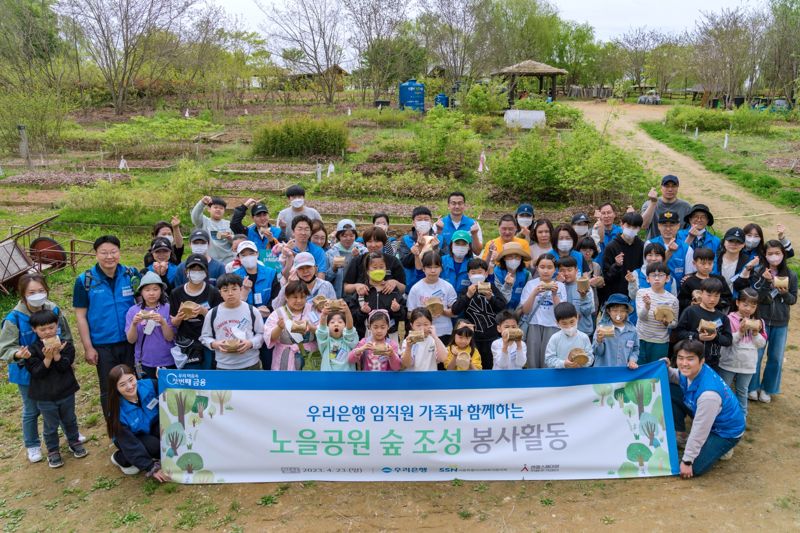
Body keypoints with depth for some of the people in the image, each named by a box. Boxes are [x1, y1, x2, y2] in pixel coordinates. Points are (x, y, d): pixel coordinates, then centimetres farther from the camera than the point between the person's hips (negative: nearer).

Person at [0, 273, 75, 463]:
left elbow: (67, 338, 2)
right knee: (31, 411, 16)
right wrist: (18, 354, -38)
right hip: (28, 373, -3)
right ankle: (32, 446, 38)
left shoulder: (54, 310, -13)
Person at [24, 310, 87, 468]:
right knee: (50, 426, 12)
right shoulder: (32, 350, -11)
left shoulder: (66, 345, -8)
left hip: (66, 392, 1)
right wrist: (47, 357, -30)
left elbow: (64, 367, -17)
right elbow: (36, 372, -17)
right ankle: (53, 451, 29)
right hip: (44, 397, -1)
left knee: (70, 421, 20)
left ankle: (74, 442, 40)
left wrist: (56, 353, -30)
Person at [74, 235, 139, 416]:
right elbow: (80, 315, -4)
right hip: (103, 346, -1)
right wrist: (88, 347, -6)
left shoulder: (132, 274, -4)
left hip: (131, 341, 1)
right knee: (109, 391, 12)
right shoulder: (85, 281, -8)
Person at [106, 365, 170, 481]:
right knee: (154, 446, -31)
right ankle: (120, 458, 0)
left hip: (153, 427, 3)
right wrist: (151, 469, -28)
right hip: (134, 438, -3)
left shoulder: (149, 385, -26)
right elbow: (130, 445, -26)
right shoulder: (118, 412, -31)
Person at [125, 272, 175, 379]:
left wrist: (162, 322, -24)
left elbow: (170, 337, -8)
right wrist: (134, 324, -19)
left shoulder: (168, 308, -5)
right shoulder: (133, 310, -1)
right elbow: (131, 340, -2)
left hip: (168, 363, -1)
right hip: (144, 364, 1)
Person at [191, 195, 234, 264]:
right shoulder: (204, 222, 5)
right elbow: (195, 216, -16)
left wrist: (231, 238, -16)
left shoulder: (228, 224, 10)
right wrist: (202, 203, -32)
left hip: (227, 261, 1)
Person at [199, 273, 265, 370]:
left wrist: (250, 343, -17)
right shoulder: (212, 314, -1)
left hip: (250, 365, -1)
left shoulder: (252, 311, -3)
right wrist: (215, 344, -13)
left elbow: (261, 334, 2)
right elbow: (205, 337, 7)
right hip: (223, 366, 1)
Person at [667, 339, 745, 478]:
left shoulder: (708, 393, -39)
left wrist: (687, 461, -19)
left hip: (726, 430, -7)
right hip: (704, 417, 8)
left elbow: (699, 430, -29)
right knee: (669, 391, -7)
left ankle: (720, 447, 10)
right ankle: (681, 436, 9)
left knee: (694, 469, -16)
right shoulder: (688, 371, -18)